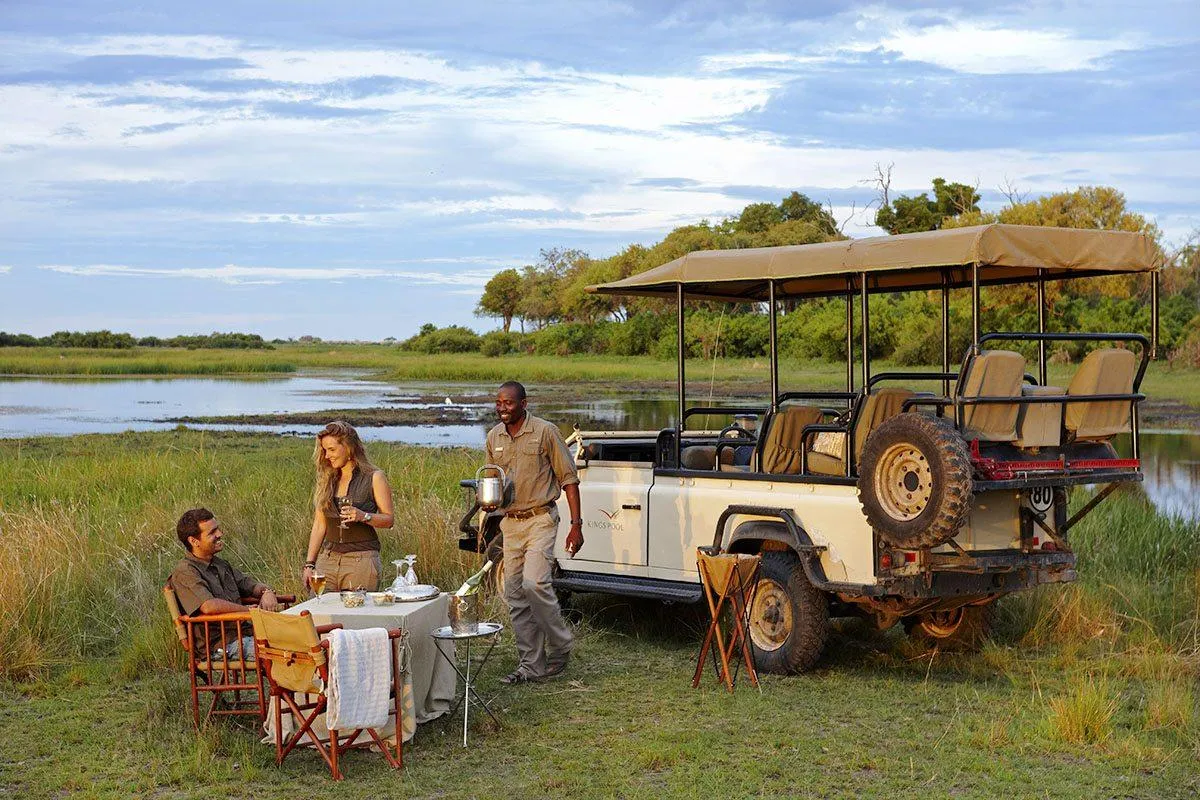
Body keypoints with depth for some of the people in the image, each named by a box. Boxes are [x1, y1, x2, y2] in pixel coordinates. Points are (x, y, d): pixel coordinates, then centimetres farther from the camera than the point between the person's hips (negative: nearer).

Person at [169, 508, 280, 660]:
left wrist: (266, 592, 1)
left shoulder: (220, 564, 18)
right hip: (221, 645, -9)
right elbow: (209, 606, -26)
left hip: (244, 634, 9)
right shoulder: (185, 572, -11)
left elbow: (250, 584, 26)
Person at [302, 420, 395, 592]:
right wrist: (309, 564, 6)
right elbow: (319, 524, 11)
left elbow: (388, 519, -1)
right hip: (327, 559, 4)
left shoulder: (374, 478, 0)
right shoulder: (327, 480, 12)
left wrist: (363, 516, -20)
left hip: (361, 559, -4)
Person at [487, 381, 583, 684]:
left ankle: (560, 646, 2)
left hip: (540, 519, -6)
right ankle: (531, 664, 12)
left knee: (534, 583, -19)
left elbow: (569, 479, -6)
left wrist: (576, 525, -11)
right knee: (514, 594, 4)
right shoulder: (494, 437, 8)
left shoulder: (545, 432, -8)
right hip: (509, 523, 6)